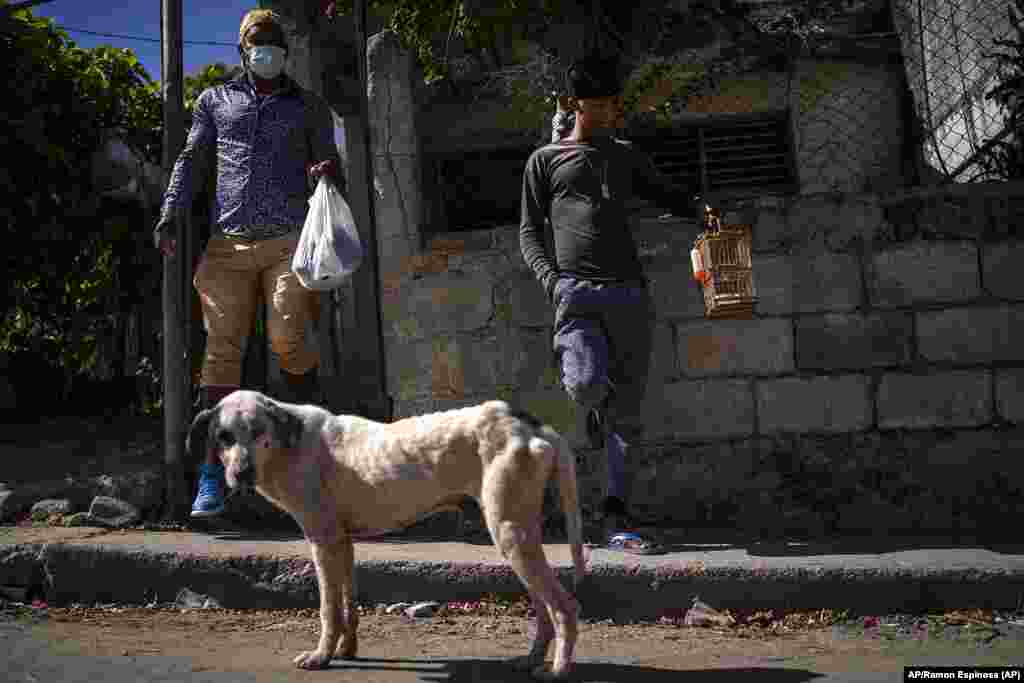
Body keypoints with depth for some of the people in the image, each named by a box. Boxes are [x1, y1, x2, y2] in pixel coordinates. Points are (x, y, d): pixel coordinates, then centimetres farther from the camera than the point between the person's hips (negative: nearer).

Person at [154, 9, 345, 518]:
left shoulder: (308, 107, 18)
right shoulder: (214, 101, 20)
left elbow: (330, 165, 17)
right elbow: (191, 161, 16)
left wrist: (328, 172, -9)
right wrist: (168, 217, 1)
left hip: (289, 241, -1)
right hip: (228, 243, 1)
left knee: (287, 338, -18)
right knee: (221, 351, -6)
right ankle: (212, 476, -6)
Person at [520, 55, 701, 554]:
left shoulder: (624, 157, 23)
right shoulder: (545, 160, 13)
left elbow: (668, 195, 29)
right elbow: (529, 232, 10)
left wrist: (702, 207, 6)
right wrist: (551, 279, -7)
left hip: (630, 293, 4)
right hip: (577, 291, -3)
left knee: (627, 405, -1)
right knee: (587, 385, -26)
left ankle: (615, 518, 5)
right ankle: (591, 411, 13)